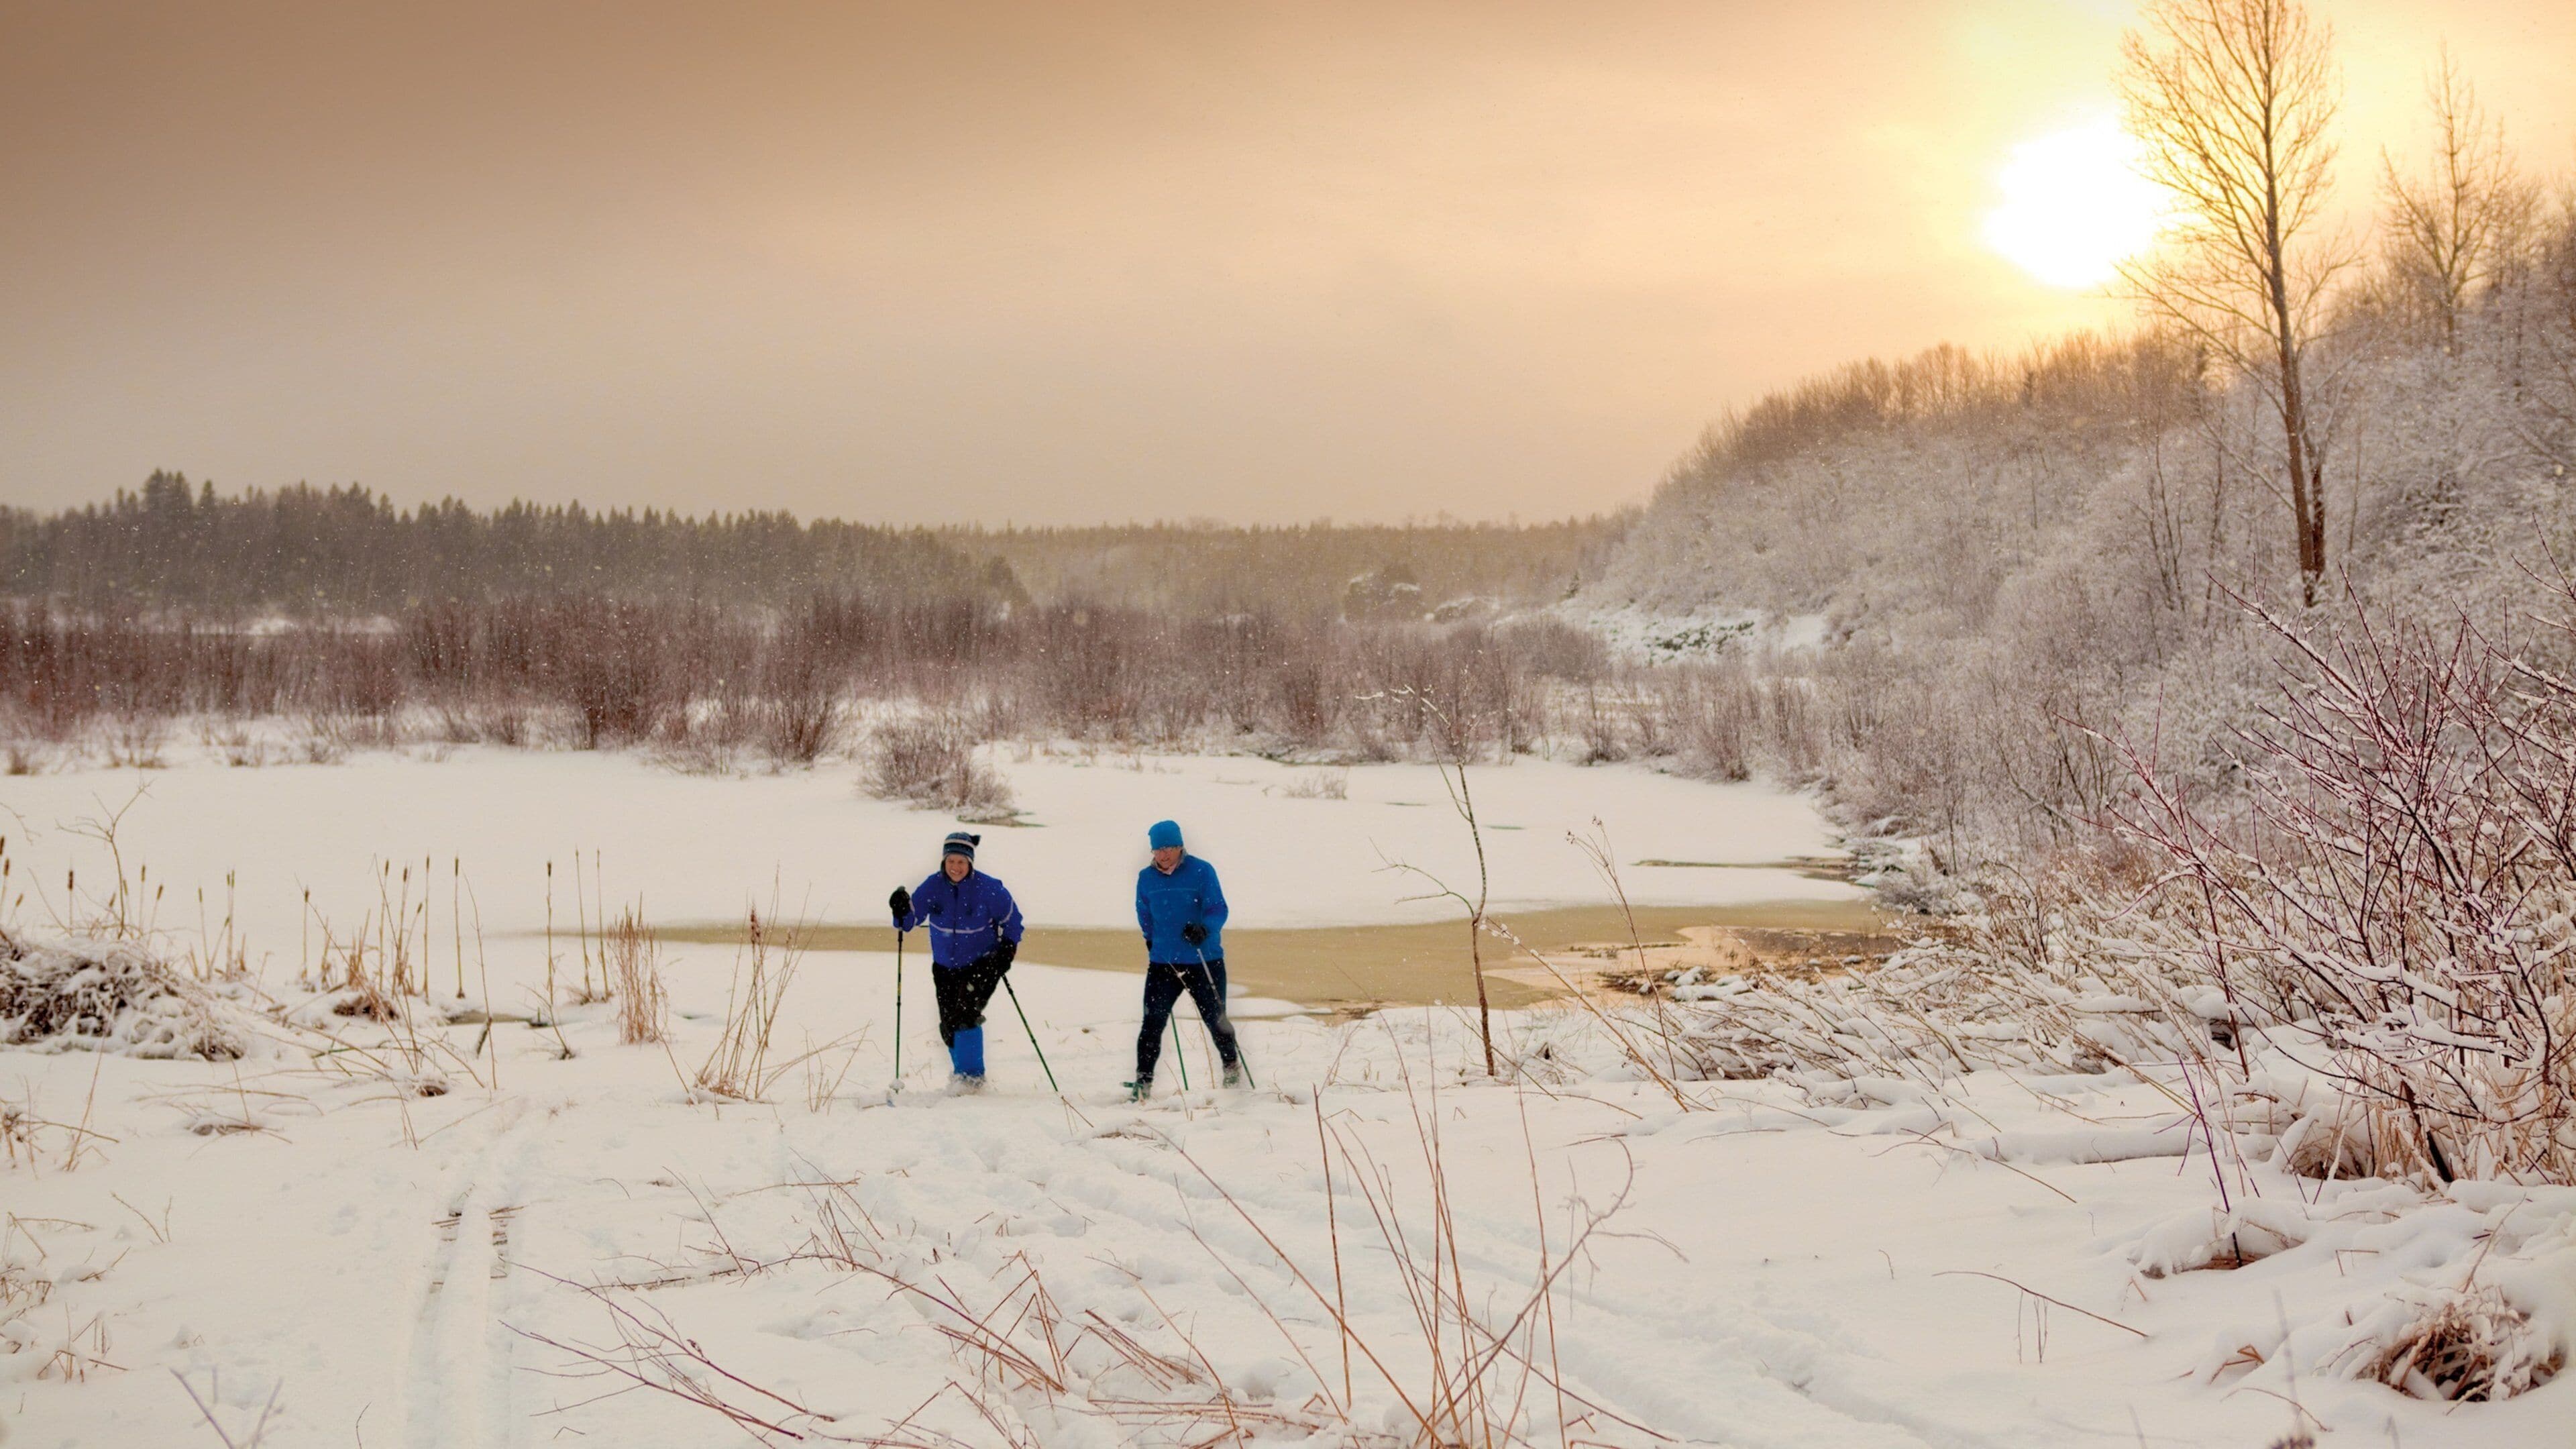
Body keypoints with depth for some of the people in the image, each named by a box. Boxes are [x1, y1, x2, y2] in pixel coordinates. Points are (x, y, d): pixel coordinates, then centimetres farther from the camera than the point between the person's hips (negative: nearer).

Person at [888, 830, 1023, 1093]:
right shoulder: (933, 886, -7)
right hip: (946, 967, 4)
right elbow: (911, 919, -5)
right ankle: (961, 1069, 28)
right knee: (948, 1027, 4)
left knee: (966, 1013, -23)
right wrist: (902, 910, -27)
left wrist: (1007, 949, -13)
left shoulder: (988, 888, -14)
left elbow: (1012, 921, -1)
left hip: (982, 964, -4)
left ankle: (971, 1074, -12)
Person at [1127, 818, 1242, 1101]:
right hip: (1163, 963, 3)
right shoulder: (1146, 878, 5)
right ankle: (1143, 1081, -3)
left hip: (1205, 962, -3)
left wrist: (1203, 928, -31)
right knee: (1153, 1022, -7)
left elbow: (1218, 909, -14)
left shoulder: (1201, 871, -8)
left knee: (1215, 1019, 8)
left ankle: (1232, 1067, 32)